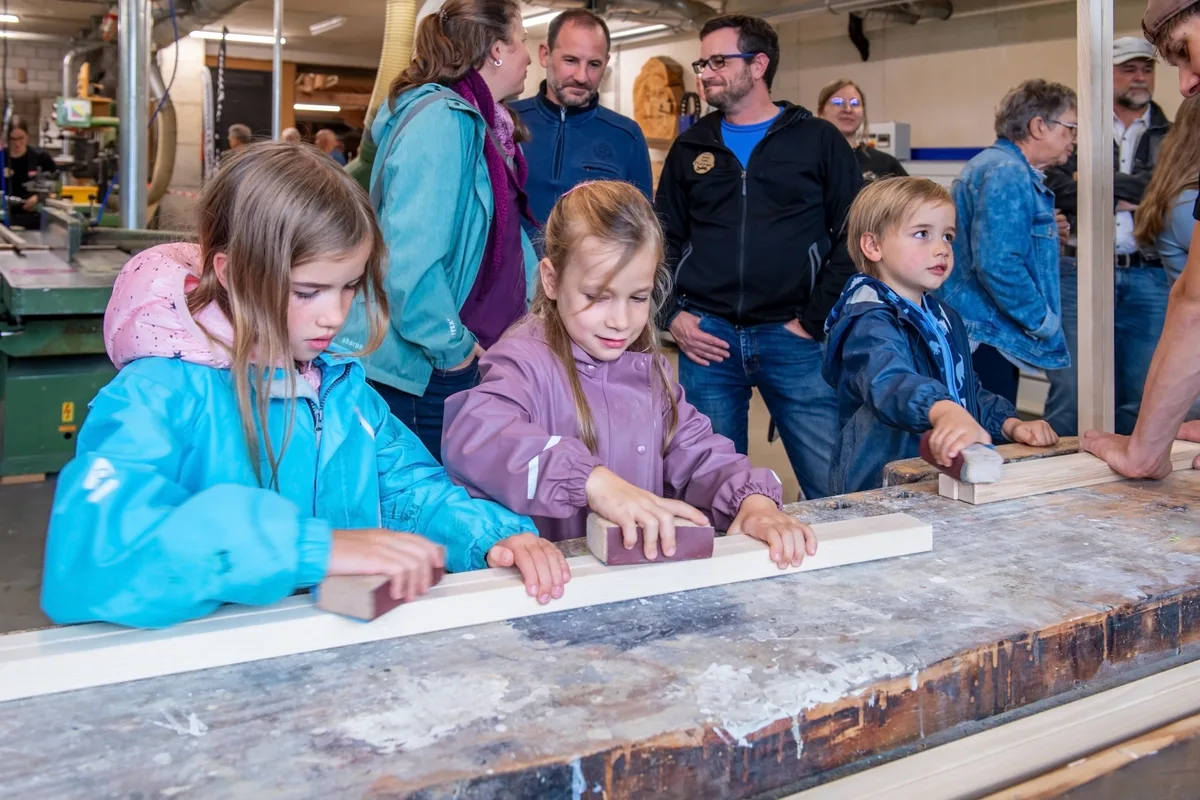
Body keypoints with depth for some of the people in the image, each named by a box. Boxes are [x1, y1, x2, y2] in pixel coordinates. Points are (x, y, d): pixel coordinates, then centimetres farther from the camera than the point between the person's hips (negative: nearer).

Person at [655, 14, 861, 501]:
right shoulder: (691, 147, 15)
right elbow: (664, 239, 17)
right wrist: (672, 315, 2)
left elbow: (853, 237, 1)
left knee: (834, 487, -2)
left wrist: (814, 321, -7)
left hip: (793, 339, -2)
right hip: (707, 339, 3)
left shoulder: (819, 141, 5)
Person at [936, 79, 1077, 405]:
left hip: (981, 335, 11)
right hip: (984, 341, -11)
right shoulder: (1006, 174, -16)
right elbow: (998, 266, -25)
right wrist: (1046, 322, -14)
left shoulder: (1002, 167, 18)